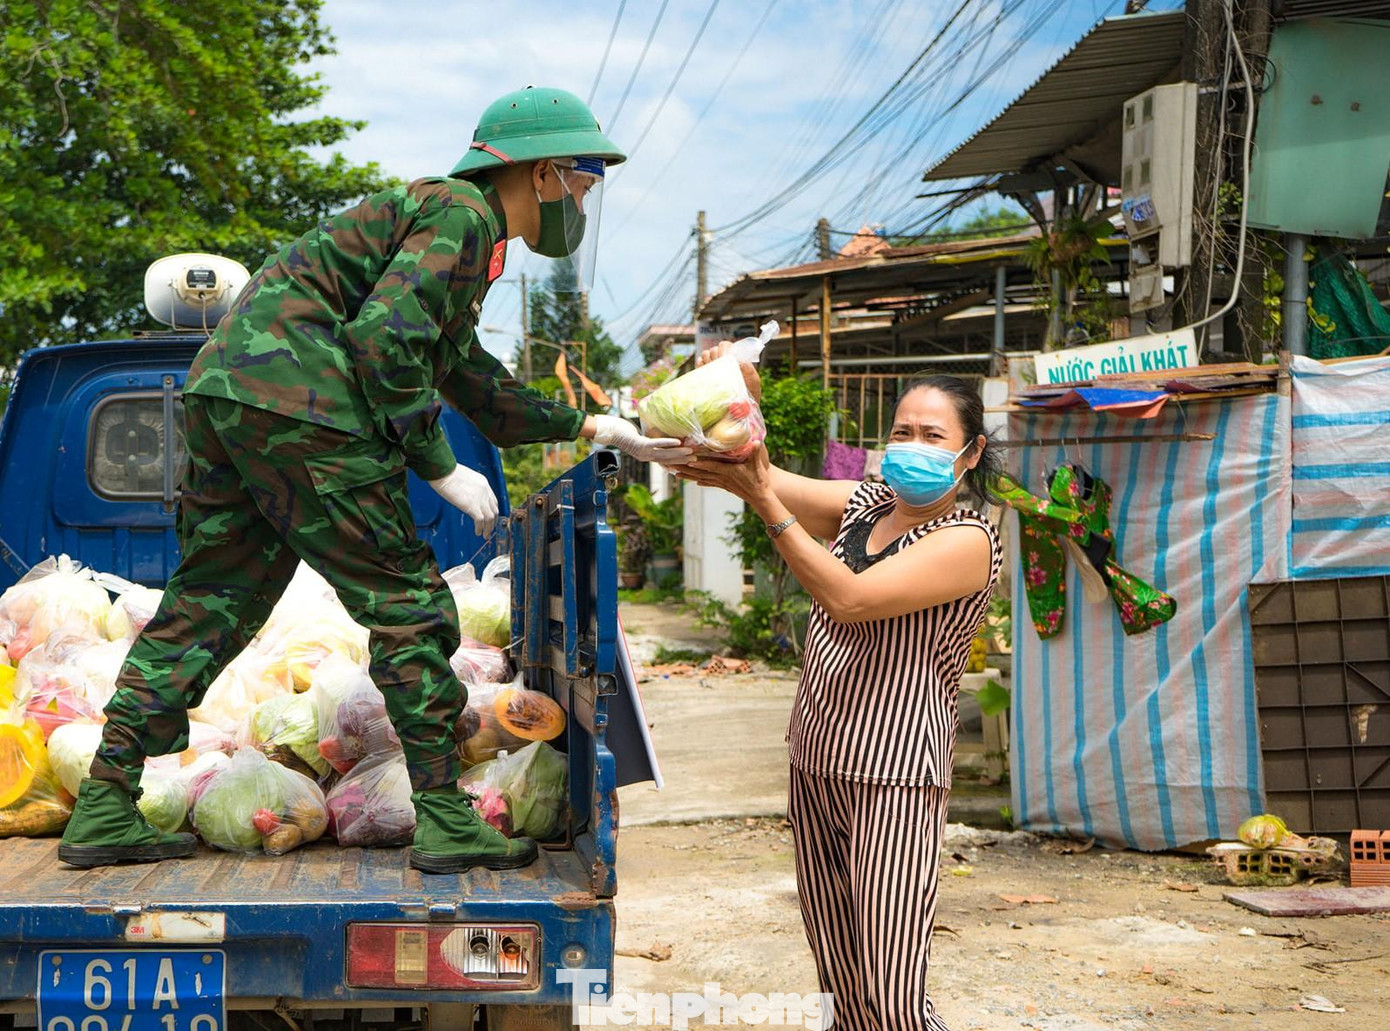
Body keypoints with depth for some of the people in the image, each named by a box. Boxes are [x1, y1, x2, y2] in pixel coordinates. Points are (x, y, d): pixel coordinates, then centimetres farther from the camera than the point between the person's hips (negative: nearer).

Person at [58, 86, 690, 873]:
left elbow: (482, 391, 32)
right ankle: (446, 820, 0)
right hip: (297, 403, -10)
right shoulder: (461, 213, -4)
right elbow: (383, 338, -17)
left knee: (208, 602, 12)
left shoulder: (447, 217, 28)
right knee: (407, 606, -3)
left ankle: (104, 807, 12)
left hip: (225, 393, 10)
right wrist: (441, 466, -11)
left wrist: (589, 426, 32)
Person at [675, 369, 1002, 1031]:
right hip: (816, 761, 7)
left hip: (894, 777, -7)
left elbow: (849, 597, -20)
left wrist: (766, 502, -21)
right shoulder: (862, 505, 14)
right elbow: (761, 477, 6)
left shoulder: (968, 540, -10)